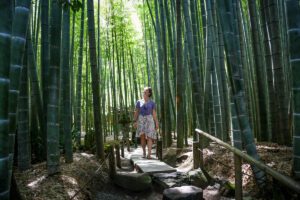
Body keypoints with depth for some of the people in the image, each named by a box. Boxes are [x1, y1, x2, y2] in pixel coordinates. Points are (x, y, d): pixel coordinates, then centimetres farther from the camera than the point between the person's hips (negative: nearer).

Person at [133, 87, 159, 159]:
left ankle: (149, 154, -14)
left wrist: (156, 123, -3)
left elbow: (154, 113, 3)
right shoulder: (139, 102, 8)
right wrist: (135, 122, -3)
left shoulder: (152, 103, 6)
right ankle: (144, 152, 10)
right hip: (141, 120, 1)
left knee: (149, 137, -11)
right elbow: (136, 112, 6)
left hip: (149, 120, -1)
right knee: (142, 136, -6)